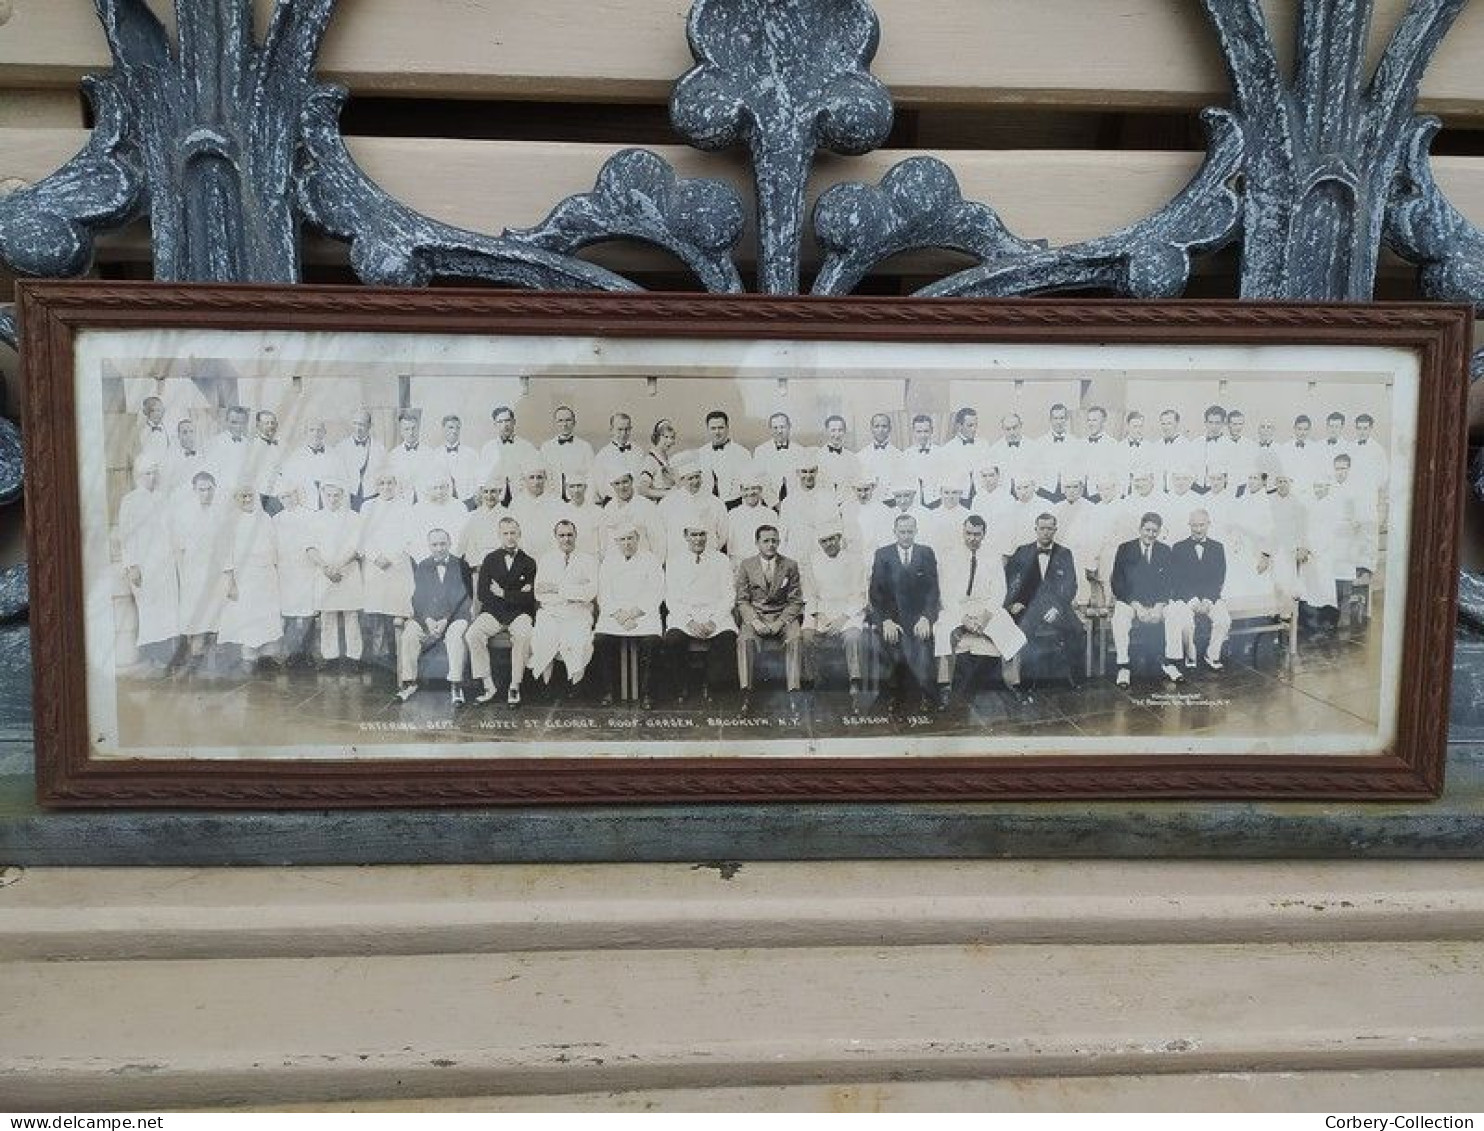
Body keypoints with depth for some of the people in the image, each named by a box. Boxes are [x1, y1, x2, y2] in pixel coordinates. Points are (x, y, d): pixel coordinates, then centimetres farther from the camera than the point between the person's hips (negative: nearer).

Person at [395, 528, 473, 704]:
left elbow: (464, 597, -2)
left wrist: (446, 620, -14)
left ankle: (455, 686, -34)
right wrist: (428, 620, -12)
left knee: (454, 635, -34)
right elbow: (418, 598, 7)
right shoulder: (421, 567, 15)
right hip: (426, 618, 3)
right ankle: (409, 683, -15)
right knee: (408, 635, -24)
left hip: (454, 616, -3)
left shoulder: (461, 565, 6)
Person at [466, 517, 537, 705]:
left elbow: (529, 598, -4)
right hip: (492, 613, 2)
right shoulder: (490, 559, 11)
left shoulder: (529, 562, 6)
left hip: (519, 614, -2)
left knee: (523, 635, -34)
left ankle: (514, 686, -21)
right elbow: (482, 594, 0)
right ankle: (488, 686, -18)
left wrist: (503, 593, -6)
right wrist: (516, 595, -6)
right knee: (472, 634, -26)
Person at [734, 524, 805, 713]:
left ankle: (793, 693, -33)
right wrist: (755, 621, -14)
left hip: (783, 616, 0)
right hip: (754, 616, 0)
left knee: (796, 637, -31)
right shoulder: (746, 566, 6)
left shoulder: (790, 566, 6)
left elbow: (795, 601, 4)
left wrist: (780, 623, -11)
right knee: (745, 639, -31)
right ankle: (746, 694, -35)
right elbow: (742, 600, 4)